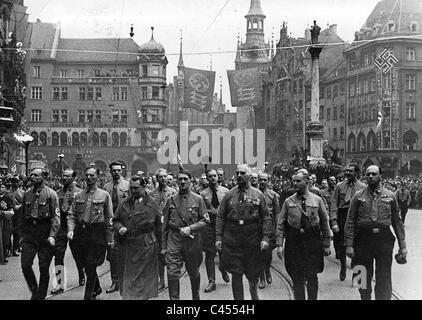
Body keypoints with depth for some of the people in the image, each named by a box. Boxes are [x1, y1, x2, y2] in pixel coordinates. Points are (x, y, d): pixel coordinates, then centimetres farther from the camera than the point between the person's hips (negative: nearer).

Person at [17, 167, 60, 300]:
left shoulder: (51, 194, -4)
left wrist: (52, 236, -19)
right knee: (25, 265, -4)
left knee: (44, 268, 3)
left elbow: (56, 217, -10)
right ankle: (34, 290, 17)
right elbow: (21, 216, 16)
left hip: (45, 235, -4)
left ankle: (41, 296, 16)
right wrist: (21, 234, 10)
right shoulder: (27, 194, 10)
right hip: (29, 234, 4)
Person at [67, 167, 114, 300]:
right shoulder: (78, 196, 11)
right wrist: (70, 229, -9)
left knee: (90, 266, -6)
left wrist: (110, 239, -3)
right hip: (80, 233, 4)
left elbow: (109, 219, 0)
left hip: (97, 234, -4)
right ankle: (96, 288, 34)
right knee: (87, 265, 13)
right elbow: (71, 215, 10)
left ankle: (88, 296, 2)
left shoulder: (104, 195, 1)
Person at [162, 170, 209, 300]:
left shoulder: (198, 199, 1)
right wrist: (163, 246, 6)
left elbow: (205, 220, -1)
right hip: (174, 240, 0)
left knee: (194, 273, 15)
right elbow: (165, 225, 8)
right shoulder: (171, 200, 6)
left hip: (192, 240, 0)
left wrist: (190, 228, -15)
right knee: (172, 273, -9)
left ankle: (196, 296, 36)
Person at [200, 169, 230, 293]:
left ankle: (223, 269, 39)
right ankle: (211, 281, 5)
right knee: (209, 253, 0)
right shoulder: (203, 194, 4)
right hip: (209, 223, 0)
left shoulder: (225, 191, 3)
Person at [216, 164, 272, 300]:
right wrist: (218, 237, -3)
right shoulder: (229, 195, 7)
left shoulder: (258, 195, 4)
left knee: (253, 274, 10)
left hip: (253, 239, 0)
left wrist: (265, 238, -9)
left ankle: (254, 294, 37)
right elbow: (220, 217, 6)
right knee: (236, 274, 1)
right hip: (232, 239, 0)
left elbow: (266, 218, 1)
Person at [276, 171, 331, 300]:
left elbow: (325, 222, 7)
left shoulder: (317, 200, 3)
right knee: (297, 278, 5)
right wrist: (279, 245, -6)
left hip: (312, 241, -1)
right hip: (293, 241, 1)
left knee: (312, 277, 1)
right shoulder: (288, 201, 4)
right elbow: (280, 224, 4)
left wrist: (326, 245, 4)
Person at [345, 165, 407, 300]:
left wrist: (402, 245, 5)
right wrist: (349, 244, -7)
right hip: (363, 240, 0)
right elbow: (350, 222, 0)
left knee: (384, 279, 0)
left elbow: (397, 221, 9)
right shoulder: (359, 196, 3)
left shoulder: (390, 196, 6)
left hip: (384, 240, 0)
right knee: (364, 277, 11)